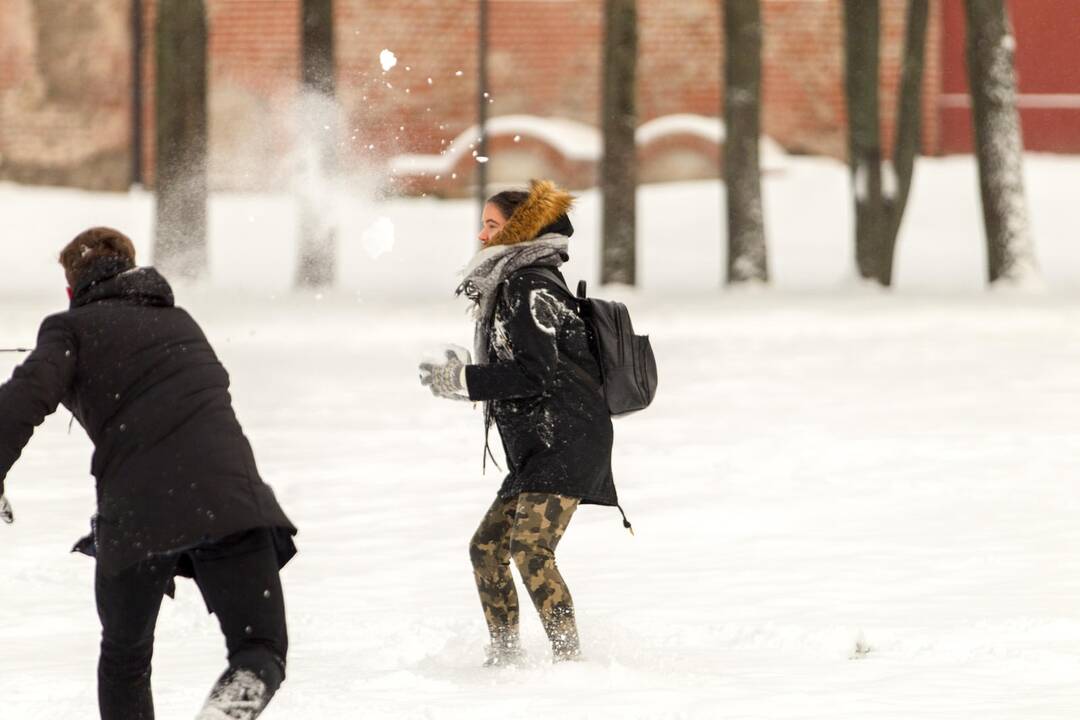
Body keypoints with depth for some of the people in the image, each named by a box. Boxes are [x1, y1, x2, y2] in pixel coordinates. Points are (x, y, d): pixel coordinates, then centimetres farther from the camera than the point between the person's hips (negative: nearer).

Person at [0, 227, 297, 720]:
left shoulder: (73, 327, 13)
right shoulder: (179, 322, 28)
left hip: (135, 514, -2)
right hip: (228, 498, 2)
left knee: (124, 656, 23)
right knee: (260, 647, 2)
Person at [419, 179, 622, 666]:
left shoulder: (529, 288, -12)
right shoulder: (510, 286, 19)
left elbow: (537, 373, -19)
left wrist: (463, 381, -15)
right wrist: (463, 374, 16)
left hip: (566, 441, -11)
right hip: (539, 448, 11)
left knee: (529, 548, -20)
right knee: (487, 547, 12)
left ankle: (569, 657, -22)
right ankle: (505, 657, 20)